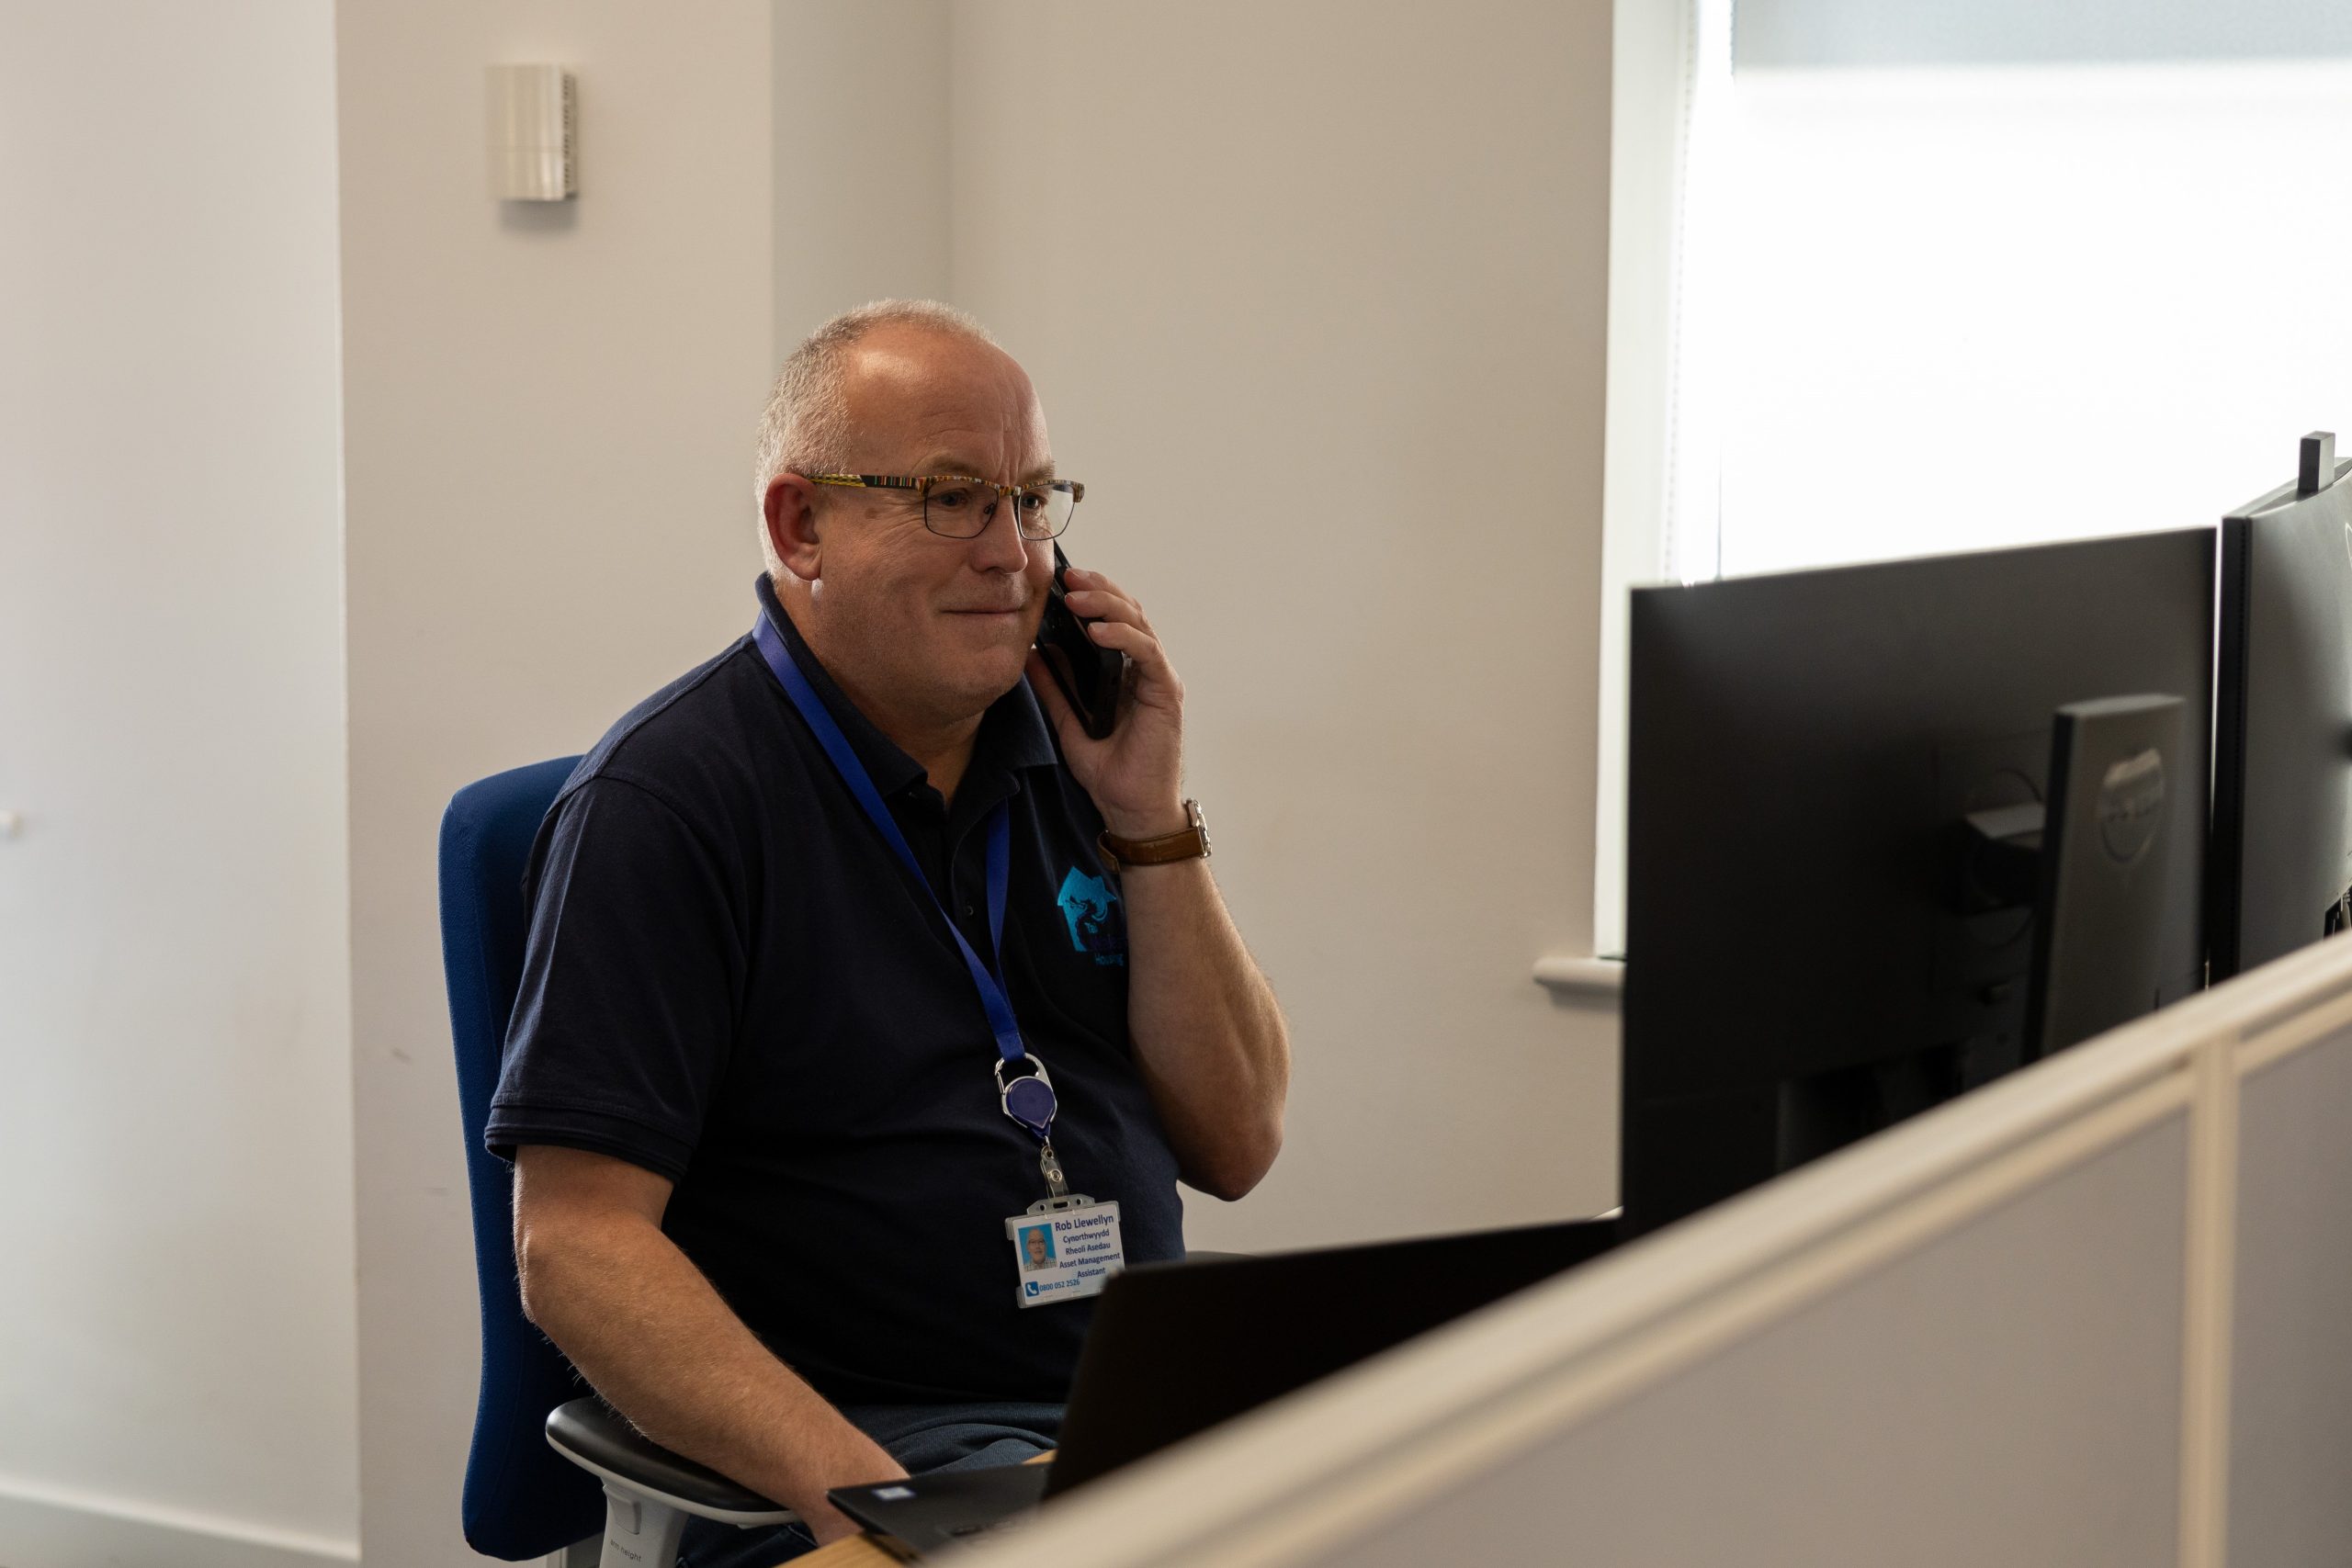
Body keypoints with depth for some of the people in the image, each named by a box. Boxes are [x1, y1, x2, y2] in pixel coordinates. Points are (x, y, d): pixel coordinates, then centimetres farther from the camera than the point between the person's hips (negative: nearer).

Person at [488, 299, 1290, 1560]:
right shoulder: (666, 797, -6)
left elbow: (1235, 1146, 11)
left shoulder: (1064, 751, 13)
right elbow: (575, 1243, -13)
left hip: (1150, 1408, 7)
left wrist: (1149, 820, 0)